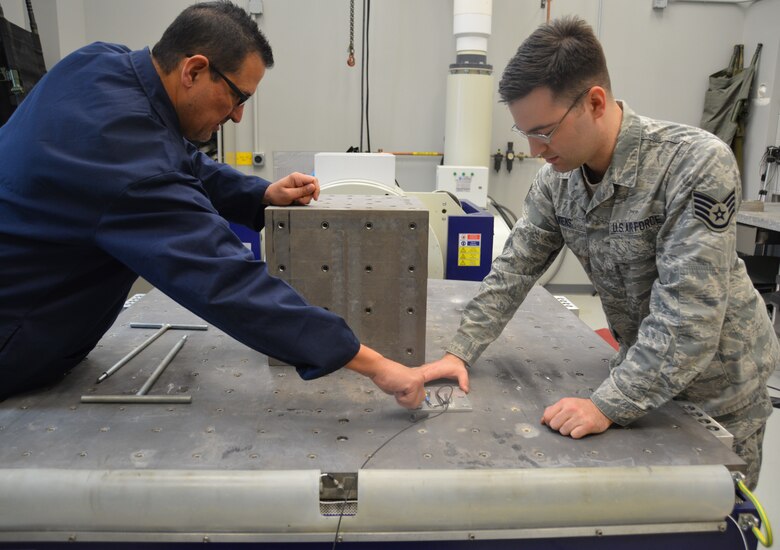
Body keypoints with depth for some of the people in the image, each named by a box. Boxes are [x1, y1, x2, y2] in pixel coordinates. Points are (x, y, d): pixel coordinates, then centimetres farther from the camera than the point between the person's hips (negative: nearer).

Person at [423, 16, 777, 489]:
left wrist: (608, 405, -33)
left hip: (717, 386, -4)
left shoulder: (698, 165, -29)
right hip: (643, 372, 5)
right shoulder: (558, 177, -11)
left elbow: (688, 317, -32)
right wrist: (460, 353, -12)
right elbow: (514, 269, -5)